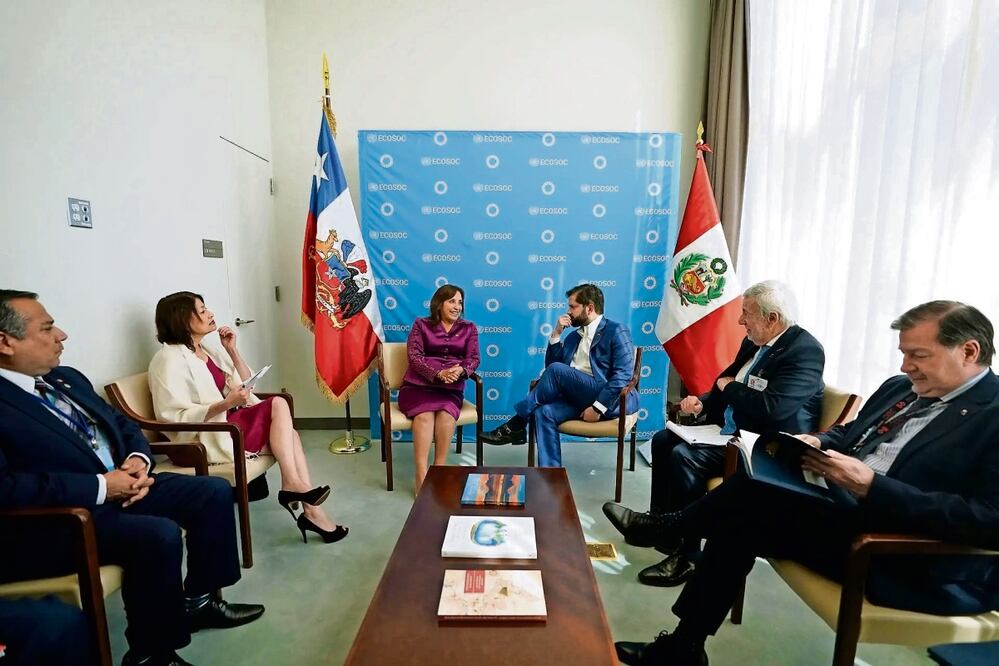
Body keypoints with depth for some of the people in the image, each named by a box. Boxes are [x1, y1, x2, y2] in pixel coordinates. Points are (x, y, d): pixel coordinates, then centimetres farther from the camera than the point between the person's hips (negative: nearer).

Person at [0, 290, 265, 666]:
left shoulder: (67, 378, 12)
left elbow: (122, 424, 16)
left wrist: (139, 459, -4)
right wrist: (100, 487, -23)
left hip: (121, 485, 8)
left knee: (215, 492, -2)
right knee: (160, 535, -30)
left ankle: (199, 600, 14)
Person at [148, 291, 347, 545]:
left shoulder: (207, 350, 13)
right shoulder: (169, 359, -12)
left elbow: (246, 384, 13)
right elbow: (177, 418, -19)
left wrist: (232, 350, 3)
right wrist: (227, 403, -28)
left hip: (228, 422, 8)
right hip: (206, 438, -8)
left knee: (289, 434, -16)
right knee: (278, 405, -22)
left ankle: (311, 511, -16)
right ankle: (292, 485, -19)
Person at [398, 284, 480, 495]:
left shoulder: (469, 328, 18)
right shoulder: (421, 324, 11)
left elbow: (474, 358, 8)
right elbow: (414, 356, -1)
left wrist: (460, 370, -17)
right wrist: (438, 373, -18)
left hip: (451, 389, 1)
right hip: (419, 385, -1)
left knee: (446, 414, -31)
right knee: (424, 415, -31)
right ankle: (421, 475, -30)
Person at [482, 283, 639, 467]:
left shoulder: (616, 331, -1)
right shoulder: (574, 336, 21)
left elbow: (623, 374, -12)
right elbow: (549, 365, 17)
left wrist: (598, 407, -20)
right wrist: (556, 334, 6)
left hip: (611, 401, -6)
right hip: (579, 397, 6)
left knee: (557, 370, -23)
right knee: (544, 412, -23)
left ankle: (516, 425, -12)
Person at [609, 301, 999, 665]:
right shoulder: (900, 389, 14)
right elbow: (848, 435, 21)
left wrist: (872, 485, -28)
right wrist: (817, 443, -3)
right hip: (841, 507, 8)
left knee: (754, 497, -21)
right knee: (738, 523, -12)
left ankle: (667, 528, 3)